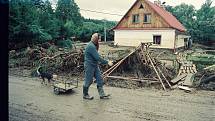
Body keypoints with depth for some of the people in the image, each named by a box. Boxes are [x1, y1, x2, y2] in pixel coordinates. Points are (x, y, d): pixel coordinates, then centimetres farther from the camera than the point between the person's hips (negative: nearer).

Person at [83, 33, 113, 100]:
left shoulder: (94, 45, 10)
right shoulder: (91, 46, -22)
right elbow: (97, 57, -26)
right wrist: (107, 62, -22)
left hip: (95, 65, 10)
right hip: (89, 66, -10)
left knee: (99, 79, 8)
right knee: (88, 81, 5)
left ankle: (102, 94, 14)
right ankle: (85, 95, 22)